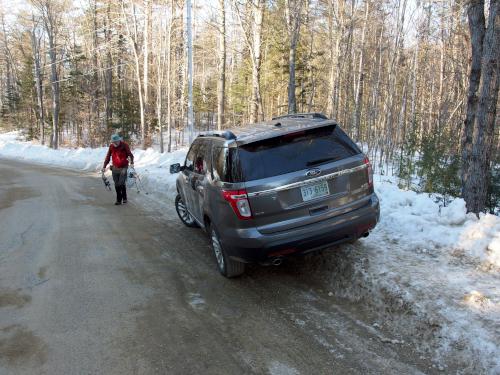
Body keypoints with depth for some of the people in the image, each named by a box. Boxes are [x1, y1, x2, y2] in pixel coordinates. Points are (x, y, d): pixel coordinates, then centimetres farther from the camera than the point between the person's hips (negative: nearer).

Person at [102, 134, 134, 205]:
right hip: (115, 168, 4)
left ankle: (124, 198, 10)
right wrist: (104, 166, 9)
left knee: (121, 183, -11)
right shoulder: (111, 146, 3)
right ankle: (118, 200, 15)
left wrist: (131, 163, -22)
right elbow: (108, 157, 10)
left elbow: (130, 154, -8)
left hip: (123, 168, -4)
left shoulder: (124, 145, -7)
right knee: (117, 185, 4)